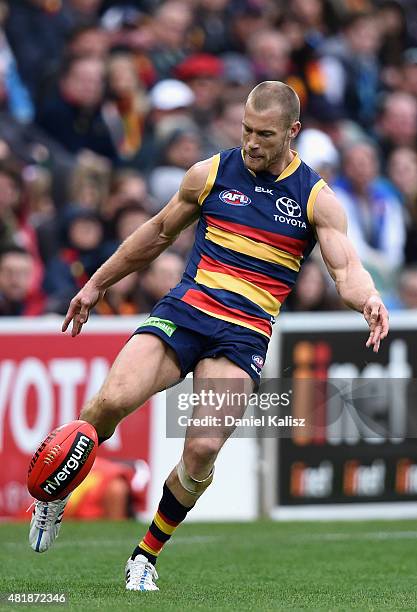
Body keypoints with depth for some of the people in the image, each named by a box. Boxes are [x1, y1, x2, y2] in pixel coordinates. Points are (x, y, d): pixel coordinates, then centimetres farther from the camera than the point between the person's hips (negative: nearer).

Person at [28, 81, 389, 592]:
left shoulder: (316, 199, 4)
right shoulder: (210, 174, 8)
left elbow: (346, 268, -3)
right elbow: (158, 232, 22)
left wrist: (368, 300, -27)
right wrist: (97, 284, 27)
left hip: (245, 334, -1)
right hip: (184, 310, 1)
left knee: (202, 451, -19)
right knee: (113, 400, -25)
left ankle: (147, 554, 5)